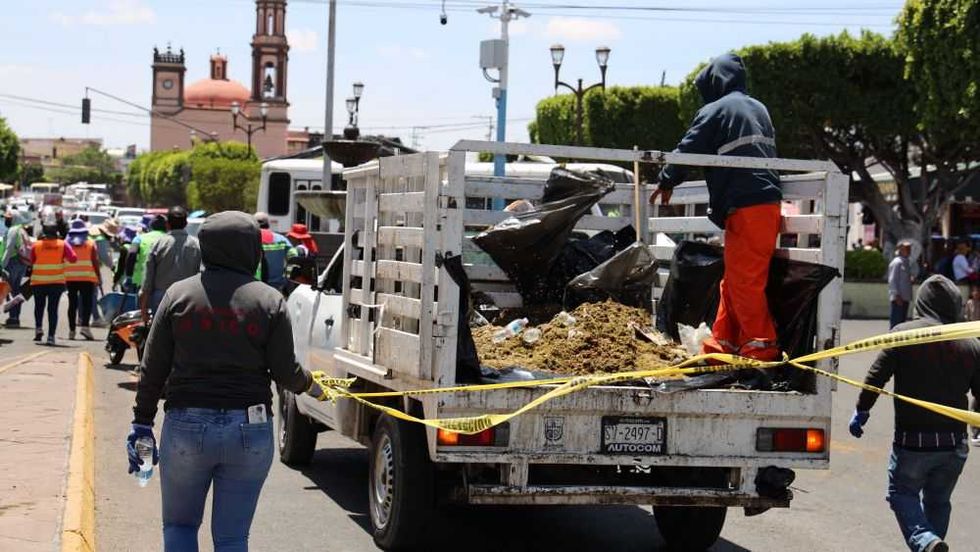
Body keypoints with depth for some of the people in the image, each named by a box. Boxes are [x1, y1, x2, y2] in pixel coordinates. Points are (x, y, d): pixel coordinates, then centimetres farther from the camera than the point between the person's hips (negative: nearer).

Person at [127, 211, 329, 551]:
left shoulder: (179, 295, 0)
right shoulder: (269, 301, -2)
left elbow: (153, 368, 1)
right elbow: (285, 372, -1)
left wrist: (142, 423, 9)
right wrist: (310, 386, 20)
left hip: (186, 426, 0)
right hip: (249, 431, 0)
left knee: (179, 524, 17)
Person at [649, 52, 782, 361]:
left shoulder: (715, 110, -2)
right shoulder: (758, 109, 21)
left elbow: (688, 150, 1)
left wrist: (666, 182, 17)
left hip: (744, 208, -8)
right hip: (769, 201, 8)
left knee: (744, 282, -6)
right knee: (733, 281, 14)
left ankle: (760, 347, -9)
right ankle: (721, 344, 17)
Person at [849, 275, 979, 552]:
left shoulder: (903, 334, -8)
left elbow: (876, 377, -8)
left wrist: (861, 411, 4)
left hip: (912, 441, -3)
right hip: (954, 444, 3)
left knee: (902, 493, 12)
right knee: (938, 501, 20)